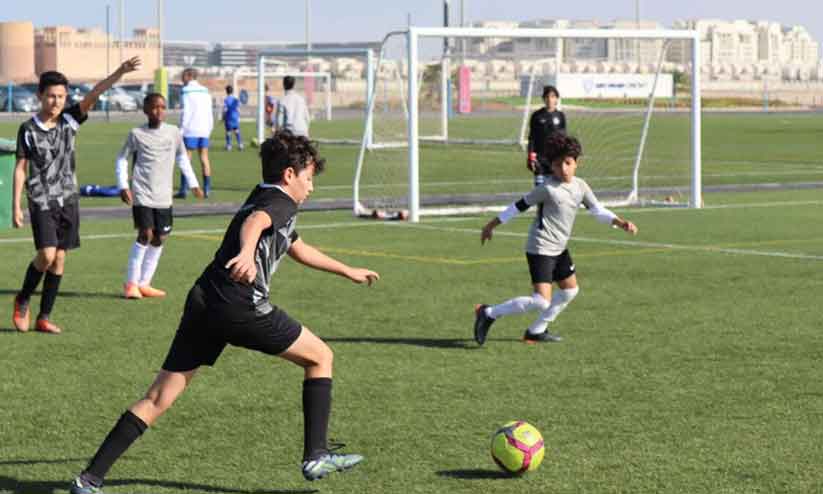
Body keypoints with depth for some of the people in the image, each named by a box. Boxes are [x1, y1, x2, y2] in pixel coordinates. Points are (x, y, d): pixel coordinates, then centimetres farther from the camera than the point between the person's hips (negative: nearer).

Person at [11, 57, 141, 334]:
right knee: (47, 255, -16)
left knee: (59, 259, 4)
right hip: (42, 201, -4)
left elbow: (94, 94, -13)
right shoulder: (28, 130, -6)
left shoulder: (69, 120, 0)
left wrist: (120, 72, -26)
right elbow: (20, 168, -3)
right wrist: (16, 205, -6)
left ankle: (44, 317, 13)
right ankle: (23, 300, 9)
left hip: (68, 200, 4)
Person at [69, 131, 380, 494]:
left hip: (202, 304, 8)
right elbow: (254, 222, -24)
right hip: (241, 309, -8)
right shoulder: (281, 203, 1)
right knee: (320, 357, 12)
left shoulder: (261, 198, 30)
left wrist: (348, 272, 57)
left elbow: (298, 249, 46)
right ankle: (316, 456, 9)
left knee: (158, 399, 4)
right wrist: (246, 253, -47)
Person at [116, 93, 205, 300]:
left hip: (163, 197, 4)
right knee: (145, 234, -14)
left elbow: (182, 157, 19)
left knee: (160, 237, 4)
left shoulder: (173, 133, 5)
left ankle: (144, 283, 16)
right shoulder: (137, 134, -3)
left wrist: (193, 183, 15)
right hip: (142, 195, -4)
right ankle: (131, 283, -5)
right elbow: (122, 159, 4)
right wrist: (123, 185, -7)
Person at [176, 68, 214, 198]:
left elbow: (185, 112, -12)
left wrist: (181, 129, -9)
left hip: (190, 130, -5)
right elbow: (209, 113, 13)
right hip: (204, 130, 5)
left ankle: (184, 189, -8)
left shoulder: (186, 92, -5)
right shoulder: (205, 92, 13)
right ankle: (207, 189, 5)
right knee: (204, 158, 8)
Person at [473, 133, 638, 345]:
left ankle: (537, 330, 32)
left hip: (559, 249, 9)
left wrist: (620, 222, -7)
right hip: (540, 249, -9)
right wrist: (492, 225, -4)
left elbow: (598, 210, 9)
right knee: (542, 301, -18)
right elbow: (520, 205, -10)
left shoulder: (580, 186, 2)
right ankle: (489, 314, -8)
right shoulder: (548, 189, -18)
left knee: (570, 290, 21)